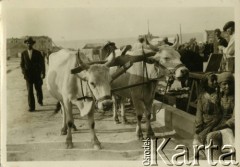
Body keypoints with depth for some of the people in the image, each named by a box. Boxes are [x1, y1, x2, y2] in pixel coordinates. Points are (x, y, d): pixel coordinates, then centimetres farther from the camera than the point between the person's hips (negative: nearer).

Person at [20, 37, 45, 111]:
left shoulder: (37, 53, -2)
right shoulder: (23, 53, 3)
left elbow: (42, 63, 0)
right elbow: (22, 64, 6)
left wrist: (43, 73, -8)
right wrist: (23, 71, -13)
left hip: (37, 75, 0)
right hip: (28, 75, 0)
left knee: (38, 89, 10)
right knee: (30, 91, -7)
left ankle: (40, 100, 41)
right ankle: (31, 107, -5)